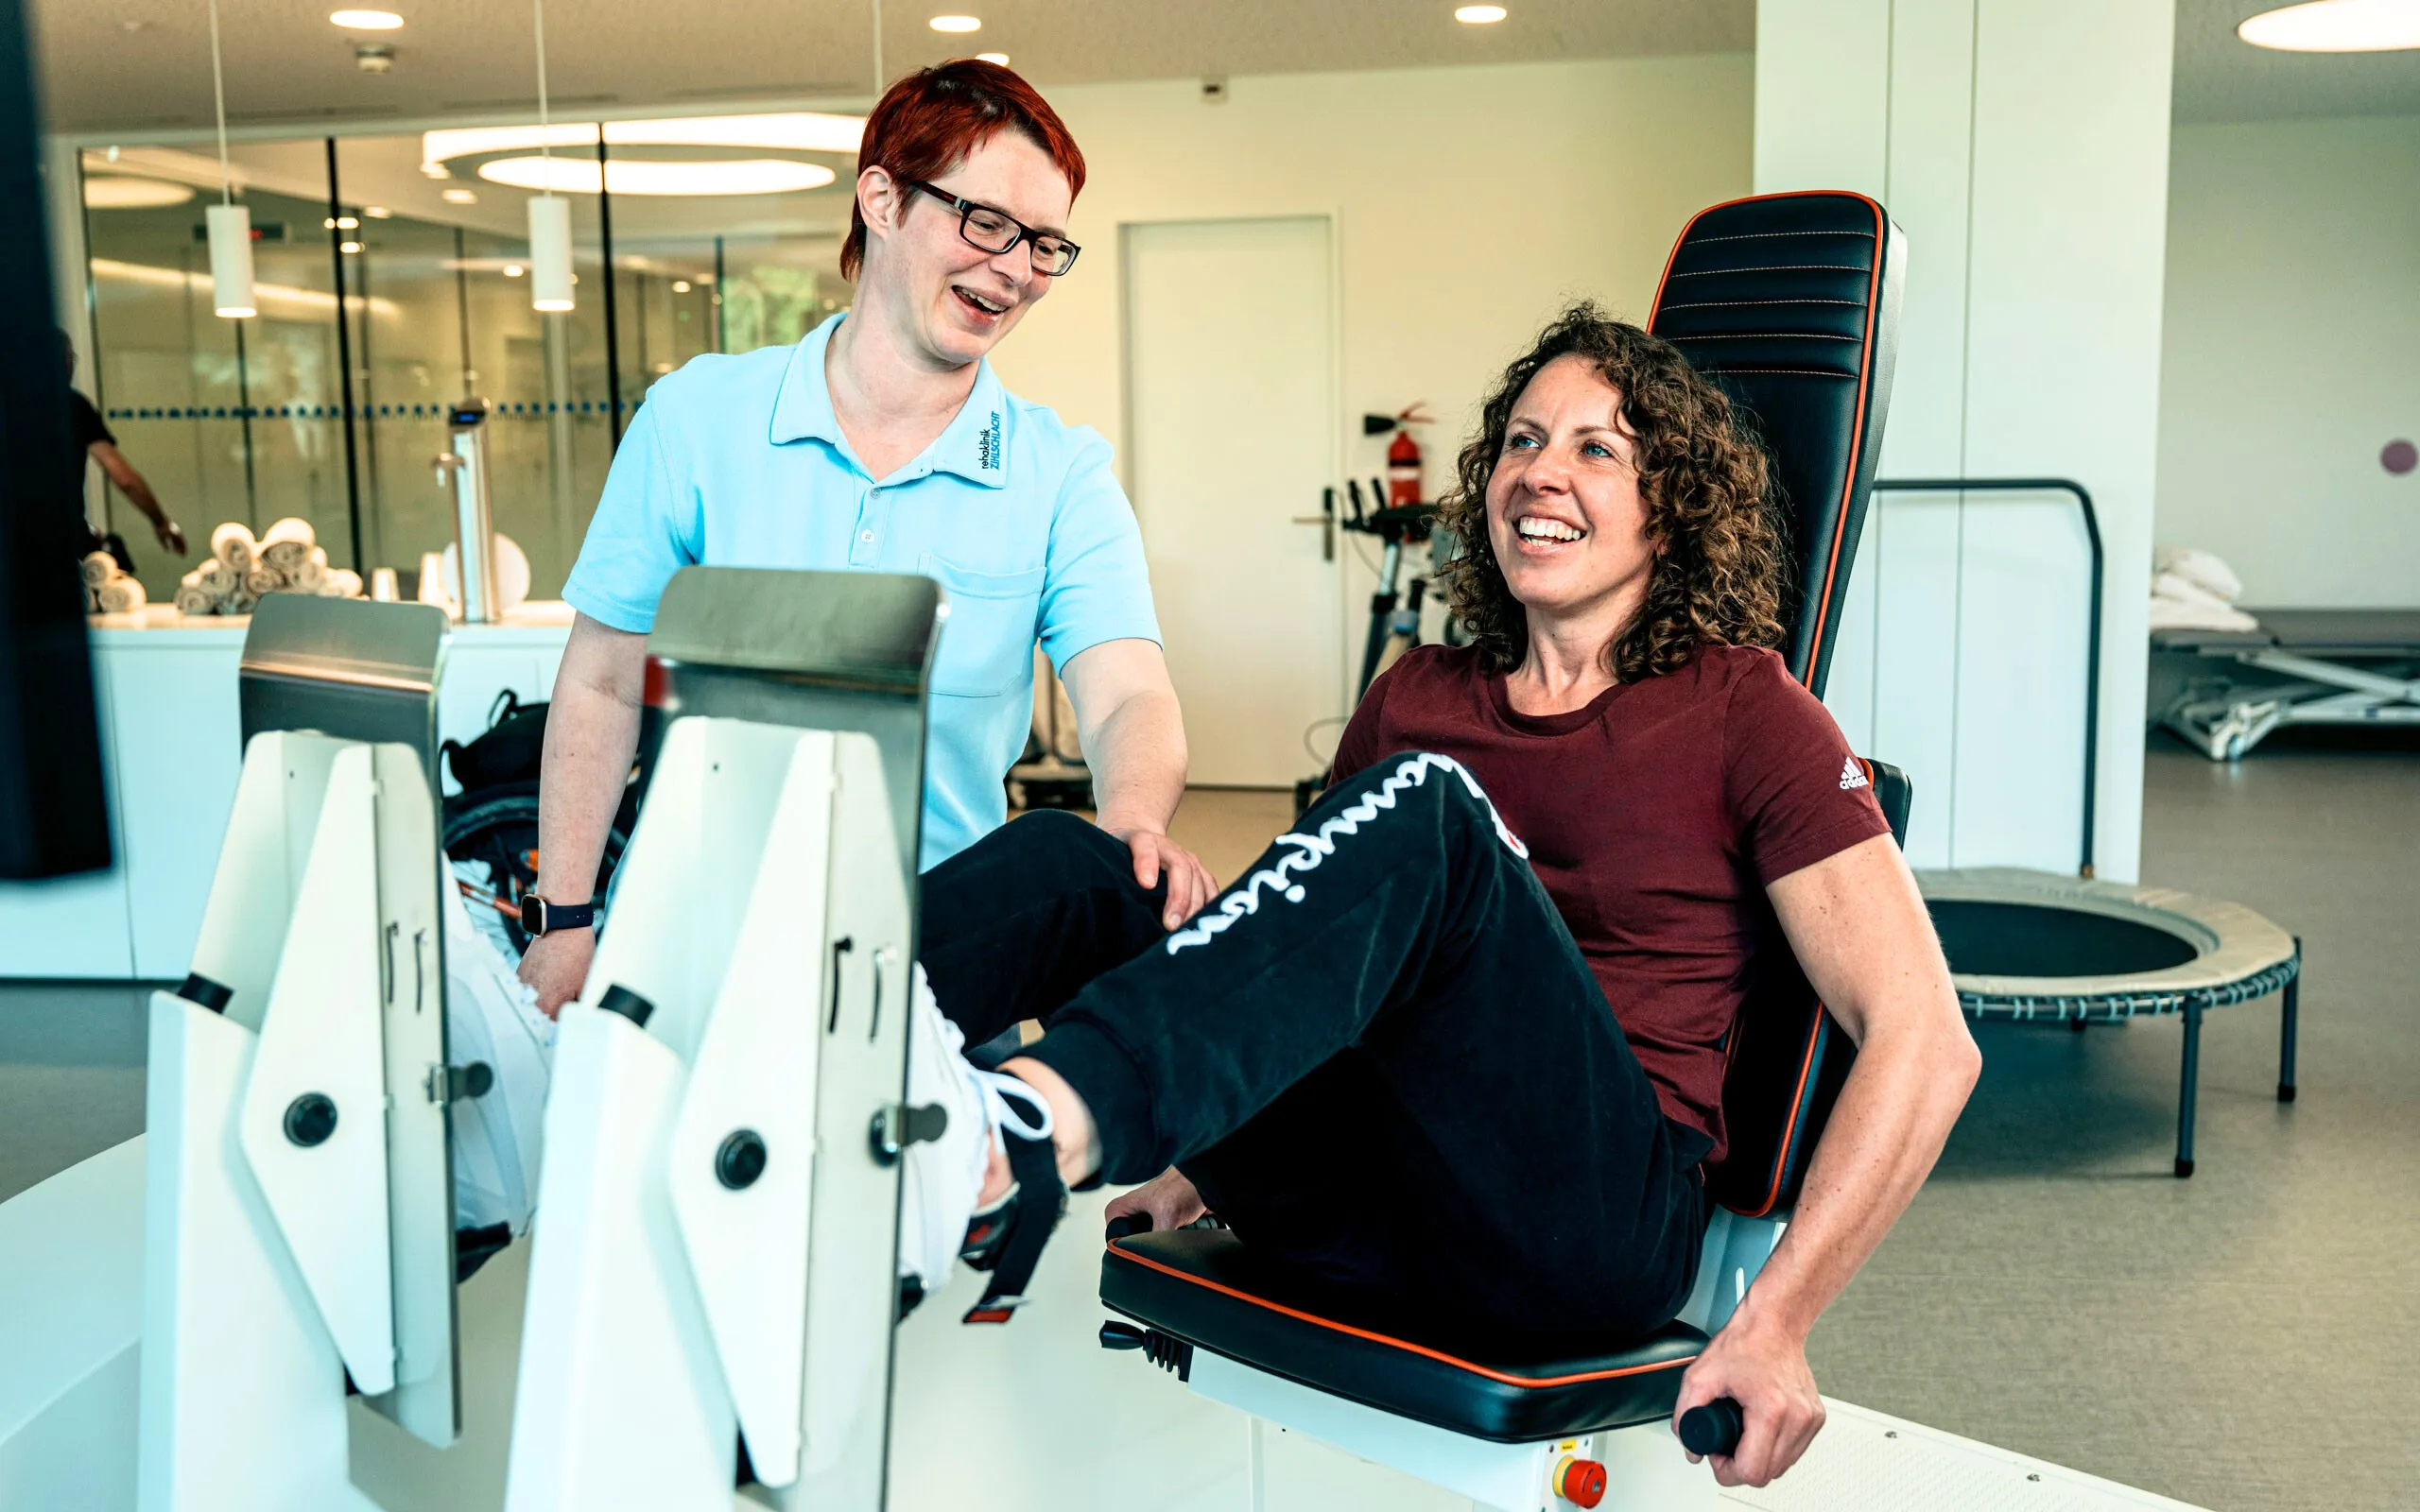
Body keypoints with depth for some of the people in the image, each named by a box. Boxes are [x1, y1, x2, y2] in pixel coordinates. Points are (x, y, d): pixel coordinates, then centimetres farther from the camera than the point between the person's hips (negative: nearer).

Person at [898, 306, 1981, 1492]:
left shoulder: (1742, 713, 5)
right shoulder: (1416, 699, 18)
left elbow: (1925, 1045, -3)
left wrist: (1776, 1324, -11)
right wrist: (1205, 1156, 14)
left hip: (1591, 1225, -4)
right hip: (1347, 1217, 5)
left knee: (1425, 808, -30)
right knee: (1063, 862, -16)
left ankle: (1015, 1141, -52)